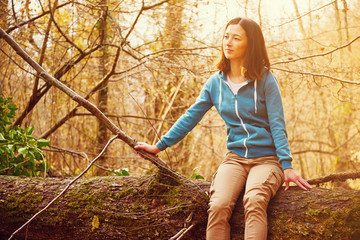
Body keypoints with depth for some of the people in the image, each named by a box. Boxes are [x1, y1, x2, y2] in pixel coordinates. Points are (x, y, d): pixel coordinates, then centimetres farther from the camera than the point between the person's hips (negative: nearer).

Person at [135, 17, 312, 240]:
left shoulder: (265, 80, -2)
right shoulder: (216, 83, 8)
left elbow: (277, 124, -5)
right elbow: (190, 117, 14)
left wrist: (287, 166, -14)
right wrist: (159, 146, 13)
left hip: (266, 159, -2)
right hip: (235, 158, 3)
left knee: (254, 201, -35)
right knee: (218, 206, -27)